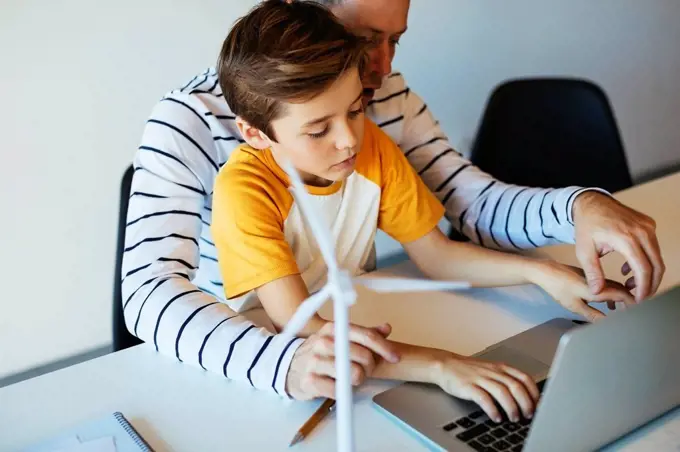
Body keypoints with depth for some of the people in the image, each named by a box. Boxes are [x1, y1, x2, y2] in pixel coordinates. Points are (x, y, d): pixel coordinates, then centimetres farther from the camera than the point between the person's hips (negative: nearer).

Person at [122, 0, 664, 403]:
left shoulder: (388, 99, -3)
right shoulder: (192, 120, -20)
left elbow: (477, 204, -5)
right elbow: (149, 293, -30)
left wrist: (579, 206, -25)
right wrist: (286, 361, -47)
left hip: (352, 342, 4)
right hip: (230, 365, -3)